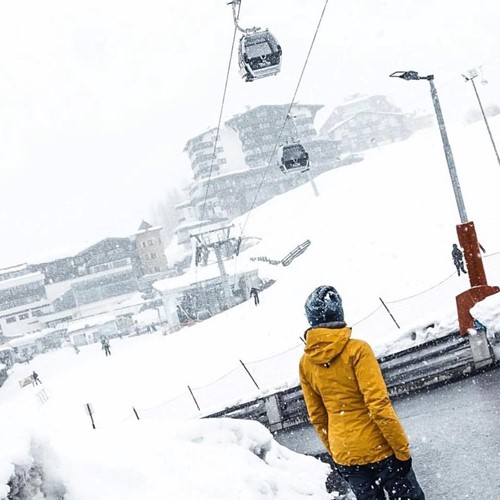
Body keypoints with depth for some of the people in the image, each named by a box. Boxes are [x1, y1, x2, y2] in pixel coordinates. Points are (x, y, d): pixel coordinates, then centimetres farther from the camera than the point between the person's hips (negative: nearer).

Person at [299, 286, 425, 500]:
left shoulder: (305, 363, -1)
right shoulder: (357, 350, -16)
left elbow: (317, 416, 8)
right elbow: (379, 404, -20)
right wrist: (402, 448, -13)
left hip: (344, 455, 5)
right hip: (378, 447, -5)